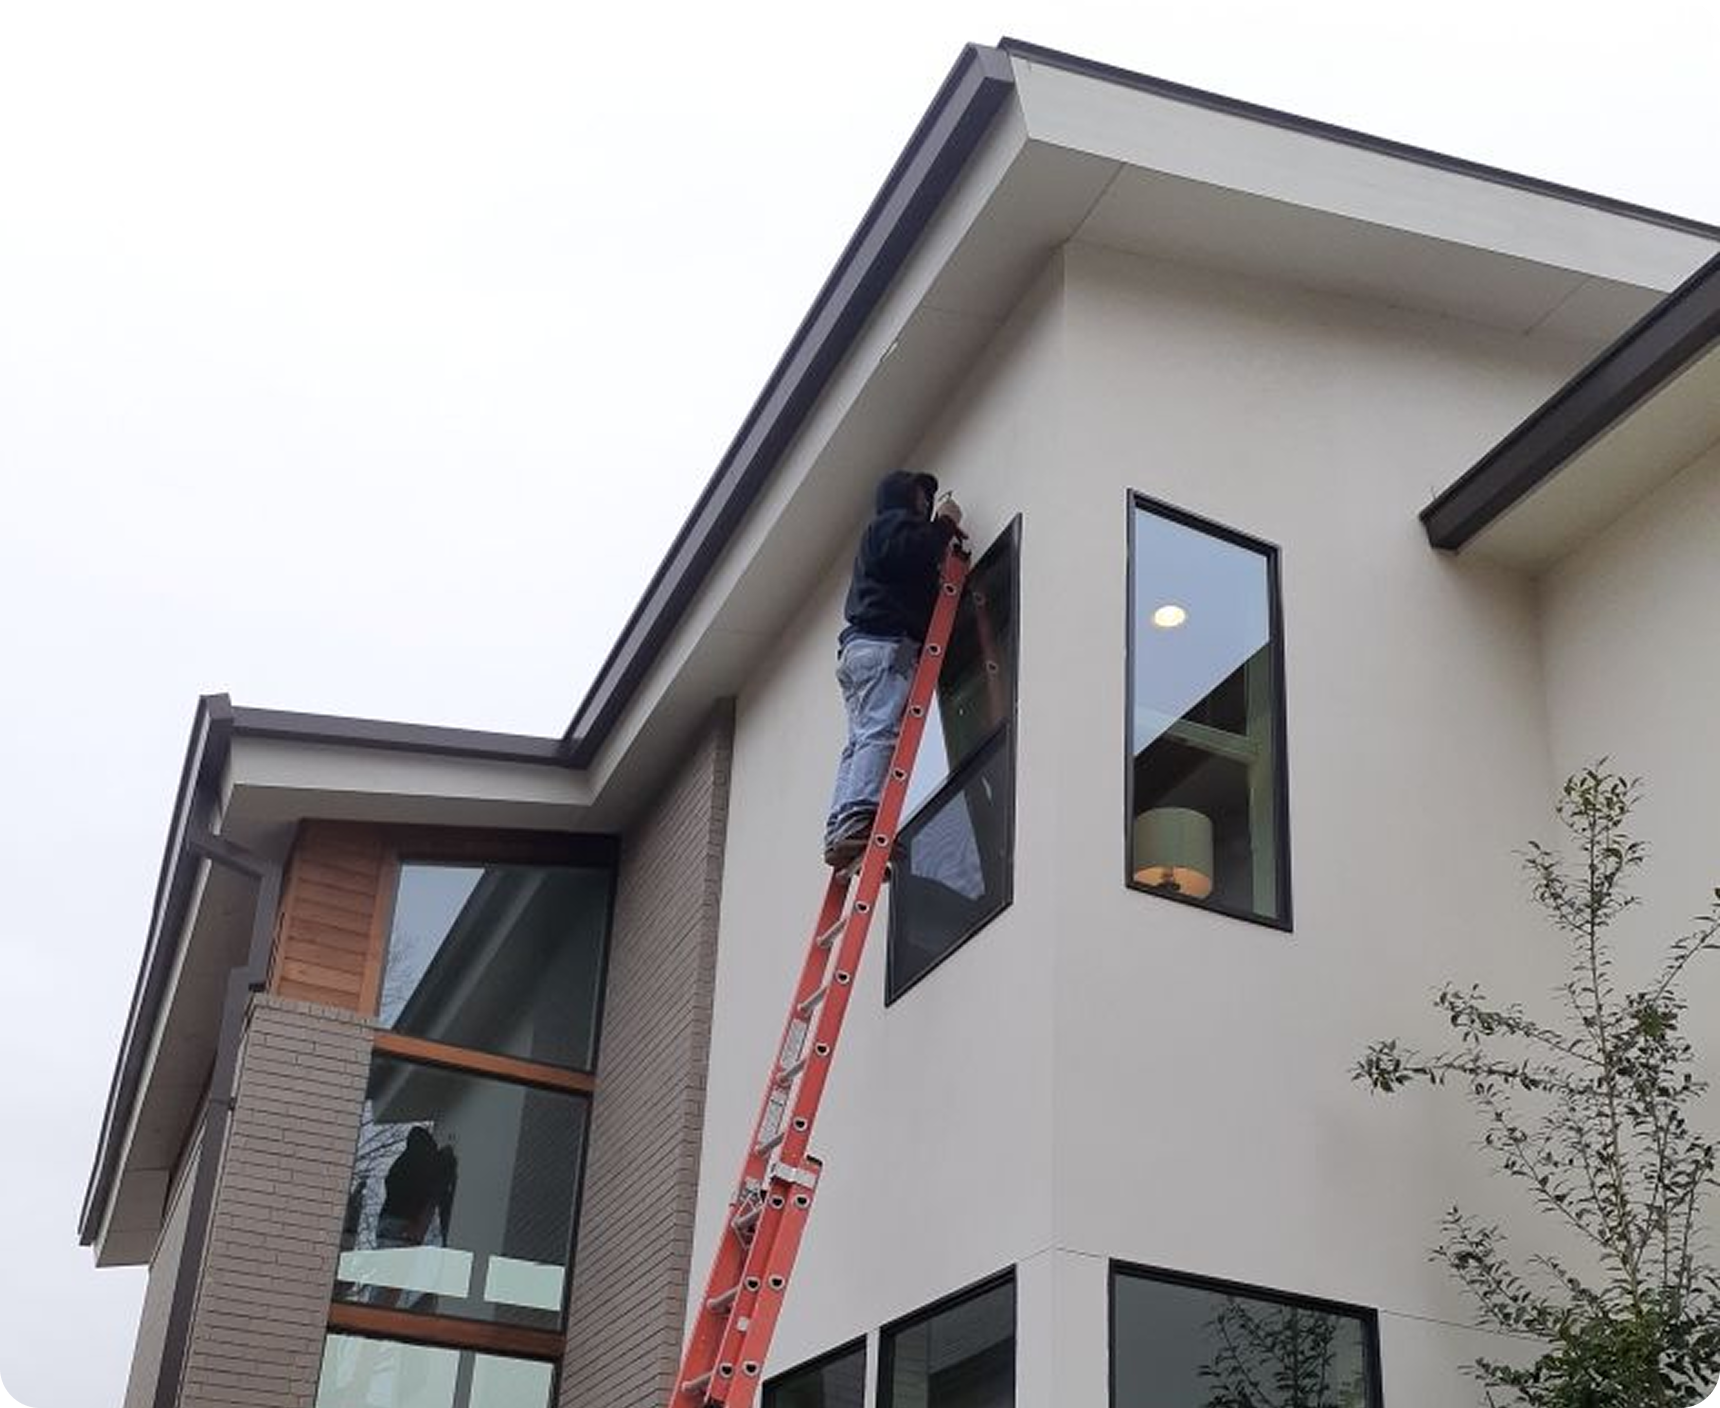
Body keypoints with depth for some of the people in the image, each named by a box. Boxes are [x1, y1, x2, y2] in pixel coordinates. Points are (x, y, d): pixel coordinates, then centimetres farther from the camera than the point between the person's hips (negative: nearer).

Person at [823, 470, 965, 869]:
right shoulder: (896, 523, 7)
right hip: (885, 643, -10)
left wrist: (942, 532, 27)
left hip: (855, 646, 10)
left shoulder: (877, 533, 37)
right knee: (881, 732, -22)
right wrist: (944, 525, 0)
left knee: (859, 741, -1)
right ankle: (857, 824, -36)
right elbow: (912, 555, -15)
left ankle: (838, 835, -12)